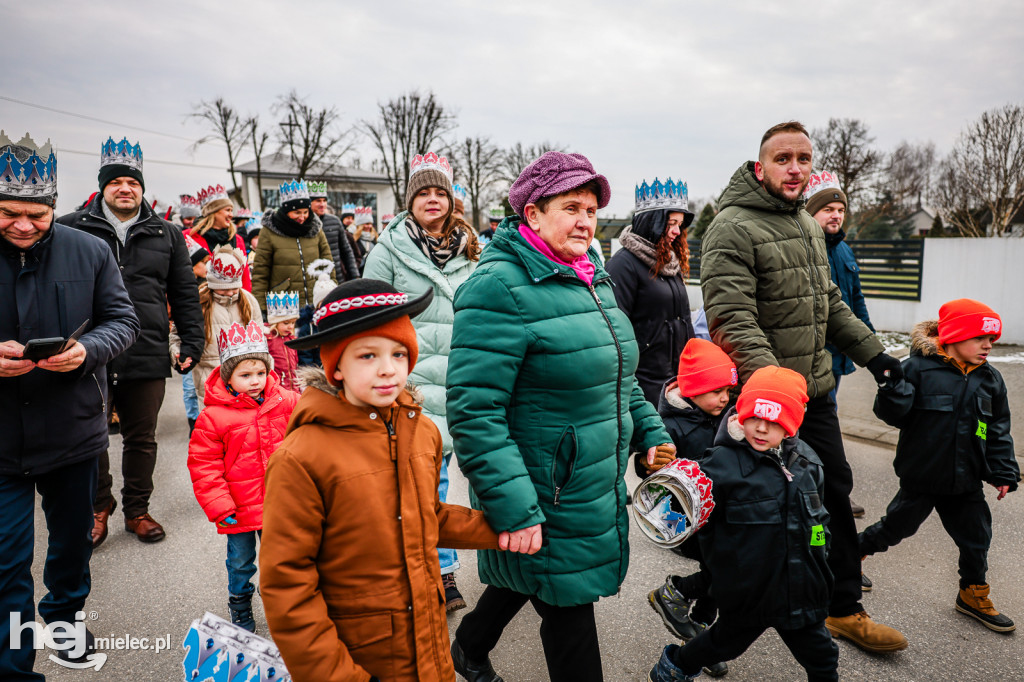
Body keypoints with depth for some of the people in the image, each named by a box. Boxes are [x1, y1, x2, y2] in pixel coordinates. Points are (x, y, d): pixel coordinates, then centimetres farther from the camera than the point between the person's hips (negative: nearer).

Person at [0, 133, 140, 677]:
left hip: (74, 432, 2)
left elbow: (123, 320, -1)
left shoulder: (89, 252, -5)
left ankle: (65, 617, 47)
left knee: (72, 541, 21)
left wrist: (87, 351, -21)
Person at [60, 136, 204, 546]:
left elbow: (185, 294, 12)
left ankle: (137, 510, 27)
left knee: (142, 438, 11)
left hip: (148, 355, 1)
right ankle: (98, 508, 30)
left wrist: (192, 342, 5)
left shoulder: (167, 235, 11)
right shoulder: (70, 229, 5)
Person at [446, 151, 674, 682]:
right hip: (544, 503, -8)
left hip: (599, 490, 9)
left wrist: (650, 433, 13)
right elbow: (474, 413, -25)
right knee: (569, 614, 9)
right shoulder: (499, 287, -21)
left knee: (521, 581, 27)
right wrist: (514, 508, -26)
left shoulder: (592, 277, 8)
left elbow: (617, 375, 20)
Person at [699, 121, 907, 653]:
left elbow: (828, 302, 22)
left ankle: (843, 608, 31)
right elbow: (731, 321, -26)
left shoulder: (807, 225, 14)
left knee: (835, 491, 14)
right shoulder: (733, 229, -16)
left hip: (815, 391, 9)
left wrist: (873, 352, 18)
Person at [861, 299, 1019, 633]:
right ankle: (852, 550, 33)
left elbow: (998, 431, 10)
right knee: (897, 526, 9)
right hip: (922, 476, -5)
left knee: (976, 536, 14)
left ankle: (973, 594, 36)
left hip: (966, 480, 5)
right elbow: (892, 414, -16)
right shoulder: (919, 368, -14)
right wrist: (893, 387, -35)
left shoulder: (990, 379, 3)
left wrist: (1004, 473, 6)